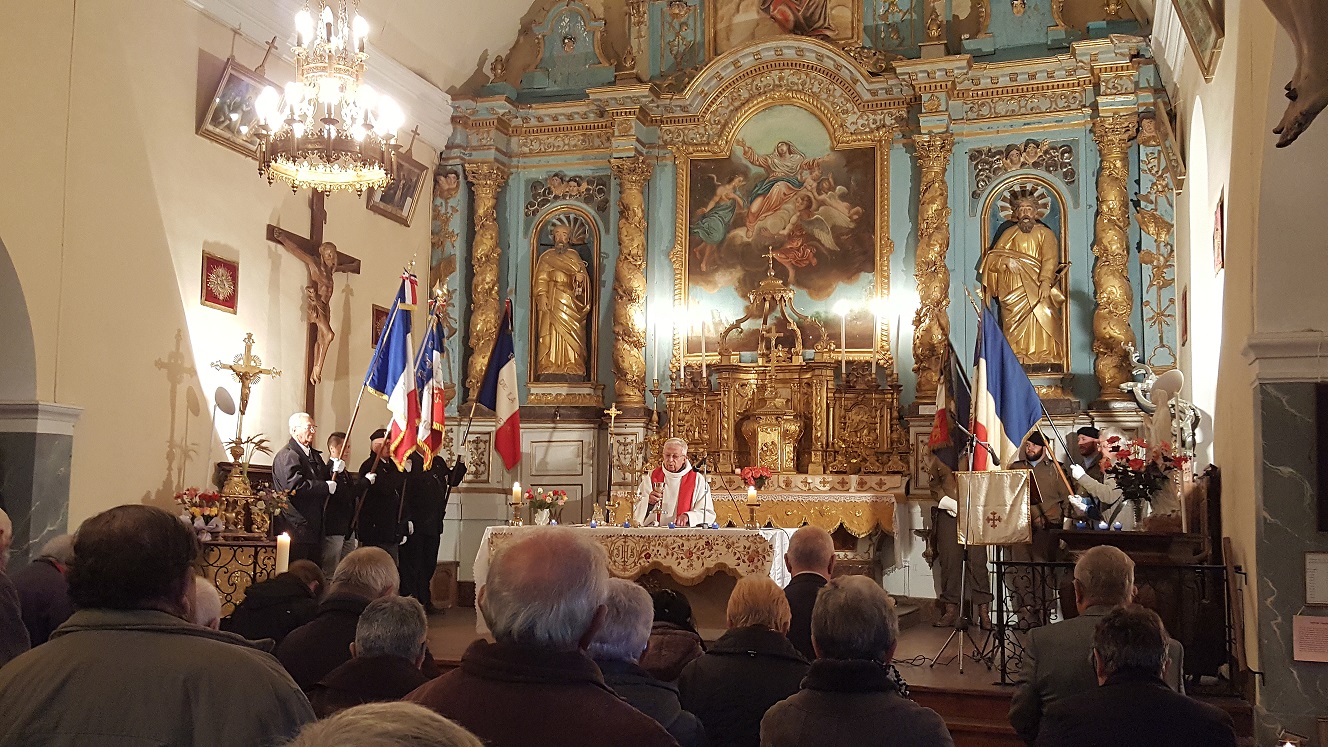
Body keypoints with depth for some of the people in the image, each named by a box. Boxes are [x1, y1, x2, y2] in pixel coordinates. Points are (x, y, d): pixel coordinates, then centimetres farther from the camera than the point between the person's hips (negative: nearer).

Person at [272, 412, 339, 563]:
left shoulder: (314, 454, 20)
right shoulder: (287, 455, -10)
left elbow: (324, 478, 22)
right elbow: (295, 485, -23)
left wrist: (334, 471, 0)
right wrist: (327, 487, -17)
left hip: (314, 526, 9)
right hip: (296, 527, -9)